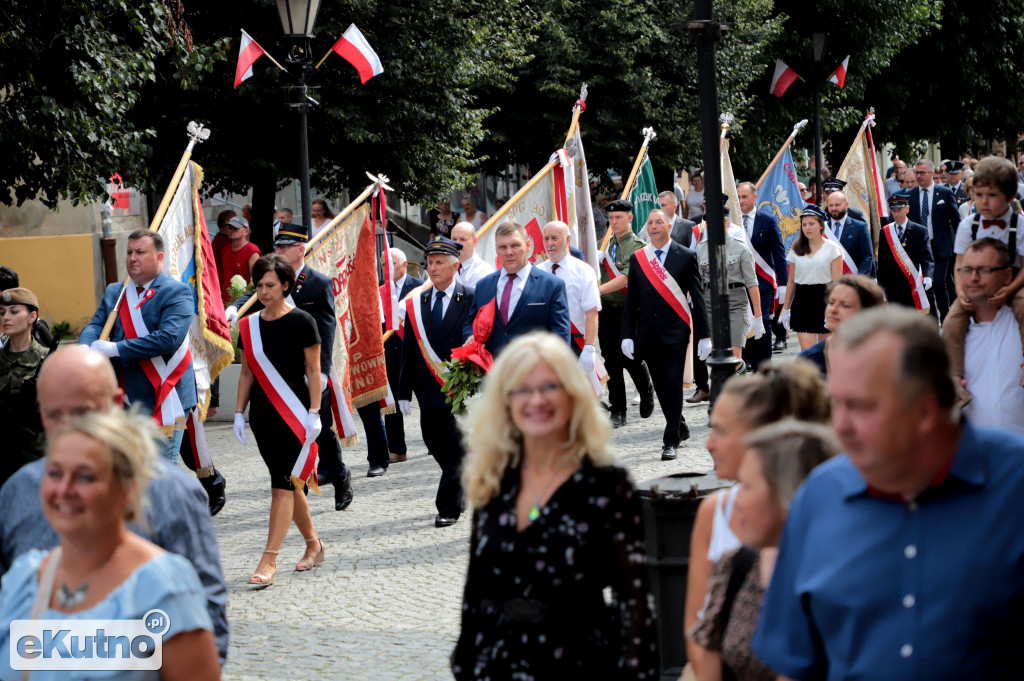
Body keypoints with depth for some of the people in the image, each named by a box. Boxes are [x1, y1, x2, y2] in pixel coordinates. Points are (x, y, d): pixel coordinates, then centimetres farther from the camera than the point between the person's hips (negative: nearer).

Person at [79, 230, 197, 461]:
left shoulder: (176, 292, -7)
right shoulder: (114, 292, 15)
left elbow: (169, 338, -20)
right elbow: (94, 326, 5)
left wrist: (115, 349, -19)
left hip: (163, 396, -6)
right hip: (126, 399, 6)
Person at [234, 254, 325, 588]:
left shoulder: (301, 322, -7)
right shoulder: (249, 326, 8)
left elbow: (313, 370, -6)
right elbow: (247, 373, 14)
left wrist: (314, 413, -11)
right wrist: (239, 412, 10)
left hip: (294, 414, -6)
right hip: (263, 416, 6)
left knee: (283, 485, -10)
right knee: (289, 483, 12)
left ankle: (269, 560, -12)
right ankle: (313, 544, 27)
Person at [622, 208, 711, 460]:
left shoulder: (686, 257, 0)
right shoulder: (637, 258, 8)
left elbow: (698, 298, 1)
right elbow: (631, 300, 9)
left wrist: (704, 335, -3)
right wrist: (627, 335, 1)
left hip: (676, 332, -3)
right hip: (648, 334, 3)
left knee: (673, 384, -8)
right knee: (660, 385, 8)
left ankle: (671, 440, -4)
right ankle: (680, 428, 27)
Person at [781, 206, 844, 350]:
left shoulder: (832, 248, 0)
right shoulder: (797, 249, 10)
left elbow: (837, 281, -4)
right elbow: (791, 281, 14)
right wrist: (786, 309, 12)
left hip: (824, 299, -2)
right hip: (802, 300, 2)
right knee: (806, 349, -9)